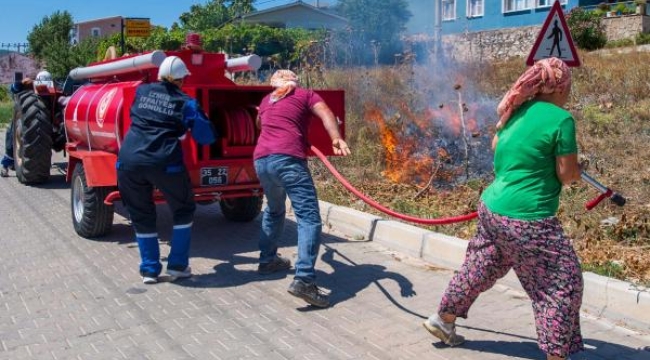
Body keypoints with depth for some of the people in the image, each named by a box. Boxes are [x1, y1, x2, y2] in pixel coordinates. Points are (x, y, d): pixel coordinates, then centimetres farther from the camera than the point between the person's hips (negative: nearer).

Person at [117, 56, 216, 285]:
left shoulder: (141, 91, 16)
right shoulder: (185, 102, 6)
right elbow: (207, 137, 7)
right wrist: (185, 127, 27)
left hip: (129, 161, 3)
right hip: (165, 163, -3)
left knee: (141, 216, 19)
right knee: (183, 210, 19)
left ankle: (149, 269, 22)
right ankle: (177, 265, 19)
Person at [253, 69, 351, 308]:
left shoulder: (266, 101, 29)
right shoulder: (306, 95, 16)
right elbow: (326, 115, -5)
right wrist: (336, 139, -21)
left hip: (261, 160, 6)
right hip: (288, 159, -6)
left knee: (274, 210, 30)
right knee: (309, 218, -12)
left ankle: (267, 259, 41)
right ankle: (304, 279, -25)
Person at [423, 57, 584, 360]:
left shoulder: (518, 110, 7)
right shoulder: (561, 119, -14)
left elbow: (497, 147, 23)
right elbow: (568, 175, -9)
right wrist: (575, 170, 12)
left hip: (492, 208, 8)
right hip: (527, 219, -8)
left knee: (478, 269, 25)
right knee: (563, 284, 8)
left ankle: (442, 321, 40)